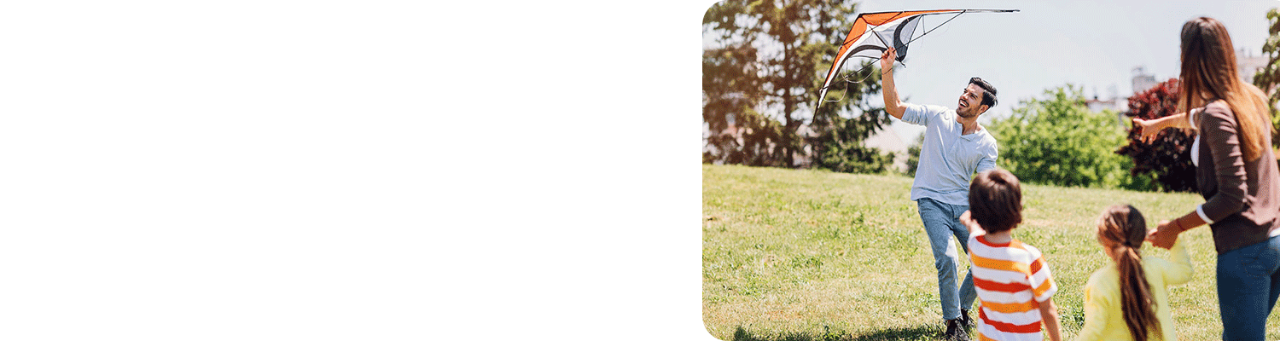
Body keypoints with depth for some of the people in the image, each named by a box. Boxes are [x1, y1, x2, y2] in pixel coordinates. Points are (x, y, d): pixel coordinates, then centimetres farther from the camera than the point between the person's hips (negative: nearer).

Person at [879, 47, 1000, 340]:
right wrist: (887, 71, -15)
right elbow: (894, 108, -4)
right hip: (932, 202, -3)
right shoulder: (937, 117, -2)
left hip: (964, 205, 3)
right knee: (947, 260, -19)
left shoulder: (987, 145, 0)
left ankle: (963, 309, 25)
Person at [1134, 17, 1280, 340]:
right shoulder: (1251, 97, 7)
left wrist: (1176, 227, -12)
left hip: (1244, 249, -9)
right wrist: (1162, 122, 47)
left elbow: (1233, 196, -20)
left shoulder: (1218, 114, -17)